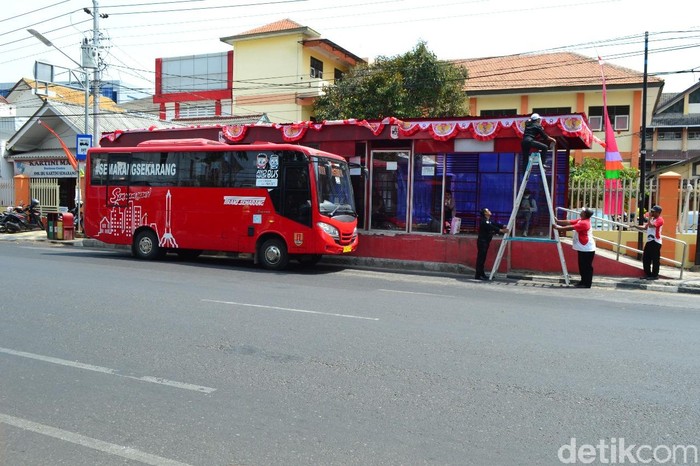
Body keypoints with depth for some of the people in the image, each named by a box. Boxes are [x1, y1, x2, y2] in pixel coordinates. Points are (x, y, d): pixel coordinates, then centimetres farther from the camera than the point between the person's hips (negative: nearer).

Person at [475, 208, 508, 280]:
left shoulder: (489, 221, 18)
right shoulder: (483, 221, -14)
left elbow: (495, 224, 12)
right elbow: (490, 227, -23)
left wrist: (503, 226, -2)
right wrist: (500, 230, -28)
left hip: (486, 241, 10)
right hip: (482, 241, -10)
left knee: (483, 258, 12)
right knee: (480, 258, -10)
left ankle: (482, 274, 18)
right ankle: (478, 275, -9)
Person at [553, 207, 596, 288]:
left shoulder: (584, 223, -21)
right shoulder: (580, 220, 10)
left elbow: (571, 228, -23)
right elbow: (569, 222, 7)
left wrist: (558, 228, -20)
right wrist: (557, 221, 0)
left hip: (587, 249, -10)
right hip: (583, 248, 10)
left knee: (587, 267, -3)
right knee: (582, 266, 15)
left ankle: (587, 284, 2)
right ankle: (583, 282, 23)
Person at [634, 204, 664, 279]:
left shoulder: (660, 219, -10)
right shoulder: (652, 219, 20)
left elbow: (651, 225, -26)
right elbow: (645, 227, 21)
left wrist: (650, 217, -15)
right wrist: (636, 226, 8)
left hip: (655, 242, -9)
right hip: (649, 241, 9)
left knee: (655, 259, -3)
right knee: (645, 258, 10)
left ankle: (655, 275, 4)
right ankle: (648, 274, 19)